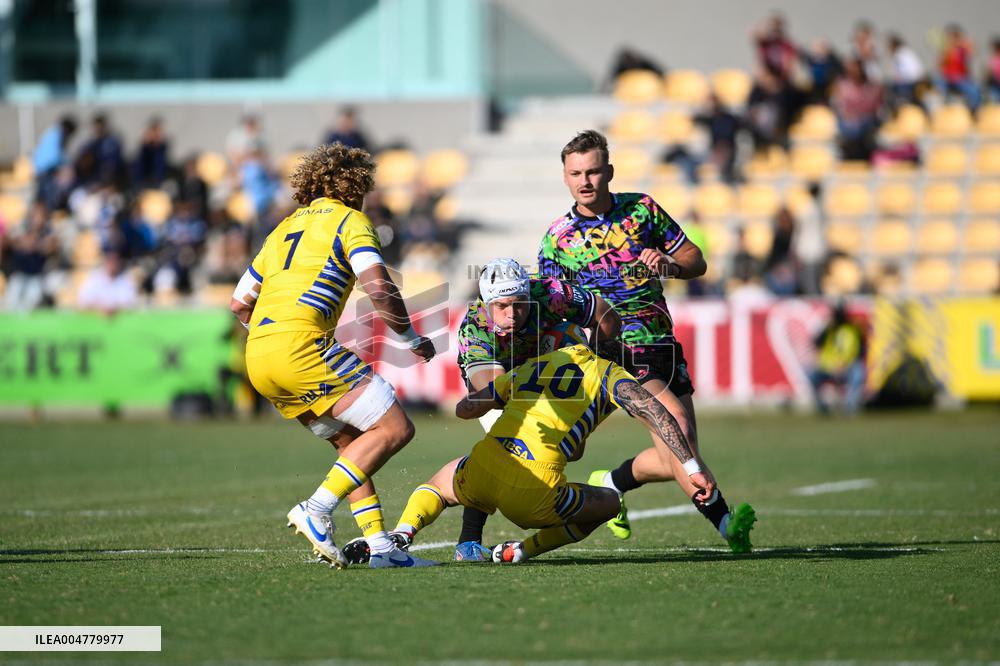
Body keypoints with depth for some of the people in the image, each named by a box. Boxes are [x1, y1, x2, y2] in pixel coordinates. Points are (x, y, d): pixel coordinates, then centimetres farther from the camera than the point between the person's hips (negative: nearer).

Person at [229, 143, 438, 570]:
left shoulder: (287, 227, 27)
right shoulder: (350, 221, 6)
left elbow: (239, 303, 27)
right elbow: (379, 288, -9)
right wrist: (413, 340, 5)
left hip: (257, 358, 8)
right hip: (299, 345, -8)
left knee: (352, 443, 18)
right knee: (395, 428, -7)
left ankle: (379, 544, 8)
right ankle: (316, 510, -16)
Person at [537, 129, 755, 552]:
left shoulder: (642, 209, 5)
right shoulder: (557, 237, 0)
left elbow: (695, 261, 10)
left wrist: (668, 265, -11)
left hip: (664, 345, 5)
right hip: (618, 349, -5)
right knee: (677, 425, -25)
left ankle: (610, 484, 27)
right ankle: (723, 521, -21)